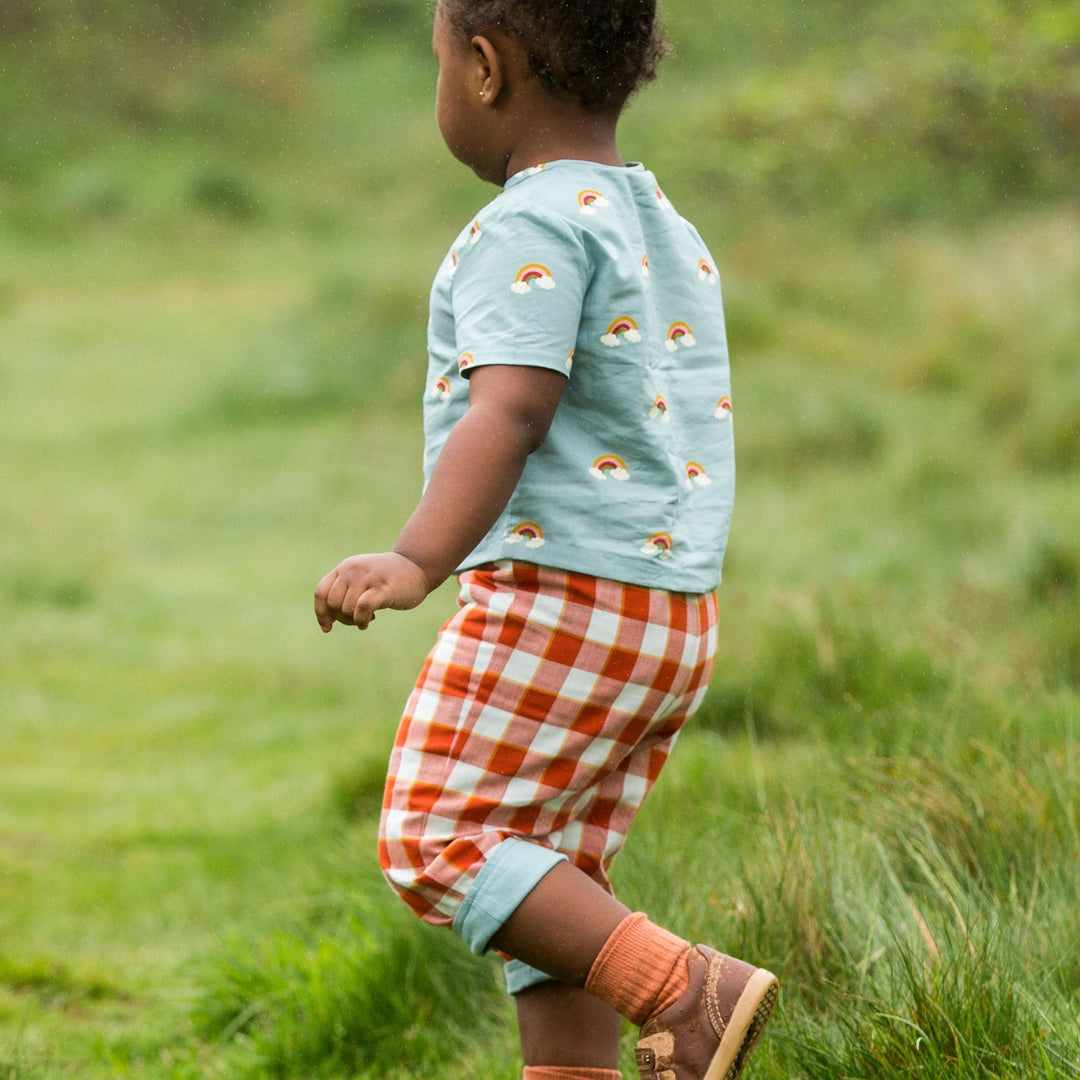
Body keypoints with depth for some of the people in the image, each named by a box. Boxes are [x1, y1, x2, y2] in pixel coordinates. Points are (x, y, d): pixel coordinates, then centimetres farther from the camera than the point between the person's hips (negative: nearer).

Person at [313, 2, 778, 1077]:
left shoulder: (532, 227, -11)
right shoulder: (672, 236, 18)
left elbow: (510, 411, -25)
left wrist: (417, 561, -37)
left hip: (559, 593, -10)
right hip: (677, 617, 10)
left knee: (434, 838, -9)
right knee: (549, 881, 13)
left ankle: (681, 986, -22)